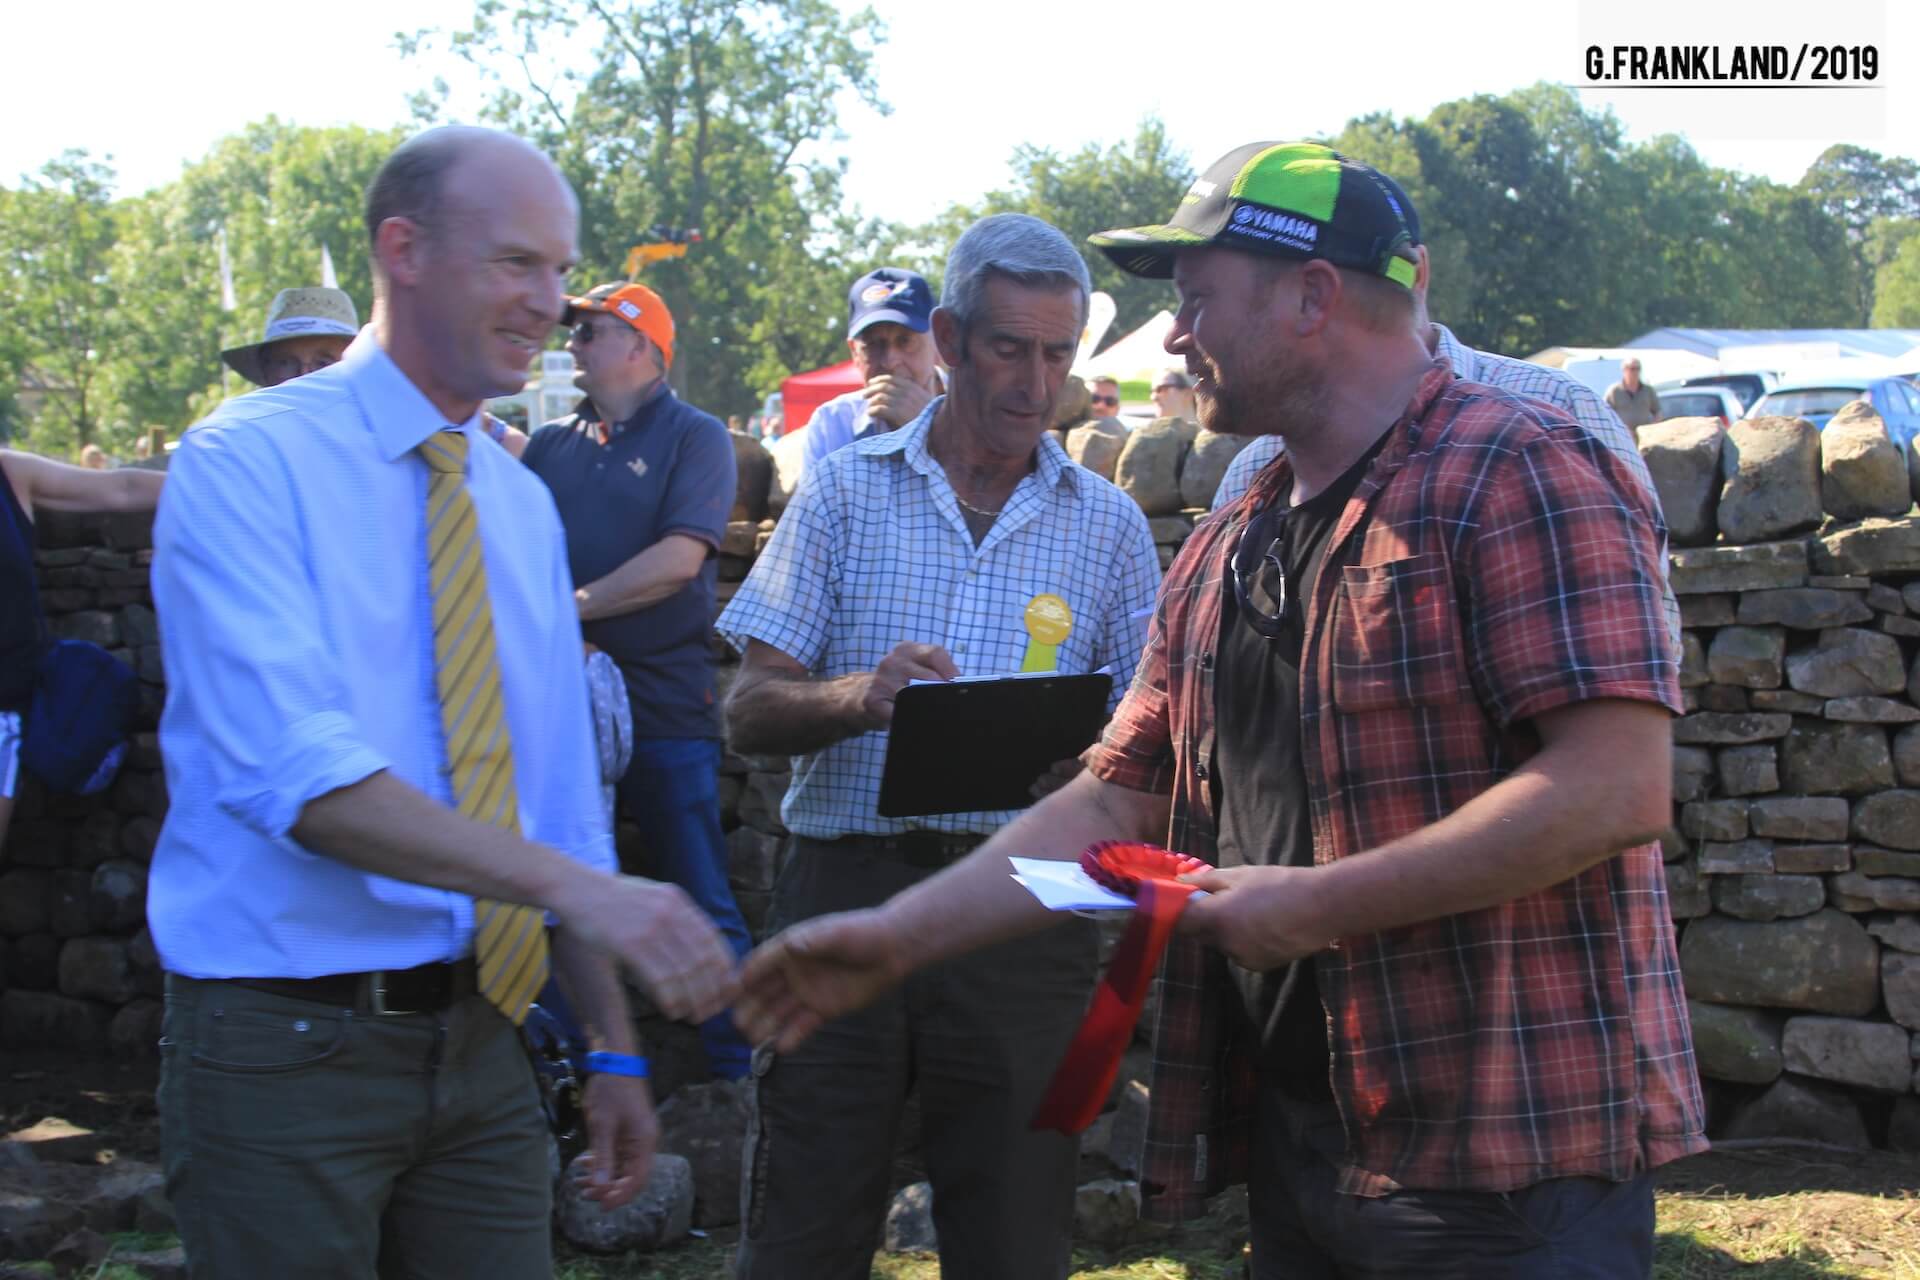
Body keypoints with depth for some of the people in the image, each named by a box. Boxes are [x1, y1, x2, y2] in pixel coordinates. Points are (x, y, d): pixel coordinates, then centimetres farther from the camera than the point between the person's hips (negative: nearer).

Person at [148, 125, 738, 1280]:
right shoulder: (250, 465, -10)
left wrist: (615, 1049, 13)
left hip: (479, 1041, 6)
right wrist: (573, 884, -32)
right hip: (290, 1043, -6)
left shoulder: (522, 504, 12)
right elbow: (298, 772, -24)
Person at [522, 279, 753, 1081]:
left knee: (702, 903, -1)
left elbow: (679, 558, -13)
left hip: (665, 706, -5)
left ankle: (736, 1069, 8)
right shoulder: (552, 445, 14)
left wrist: (568, 607, -15)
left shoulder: (694, 437, -1)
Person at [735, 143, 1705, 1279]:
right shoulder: (1223, 557, 15)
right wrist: (898, 937, 9)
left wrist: (1319, 903, -19)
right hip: (1302, 1146, 8)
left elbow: (1618, 786, -21)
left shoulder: (1519, 476, -11)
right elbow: (1113, 808, 17)